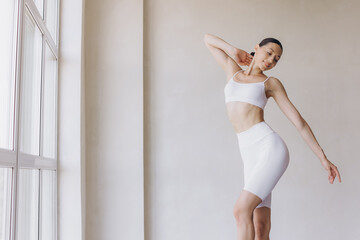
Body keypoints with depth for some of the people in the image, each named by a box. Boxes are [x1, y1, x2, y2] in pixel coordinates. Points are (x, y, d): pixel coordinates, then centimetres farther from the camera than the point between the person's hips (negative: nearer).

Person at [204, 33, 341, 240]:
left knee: (241, 209, -20)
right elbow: (208, 39, 30)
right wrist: (234, 51, 22)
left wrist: (323, 158, 6)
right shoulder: (233, 70, 20)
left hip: (270, 146, -3)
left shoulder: (271, 83, 10)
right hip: (250, 154, 4)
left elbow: (299, 122, 8)